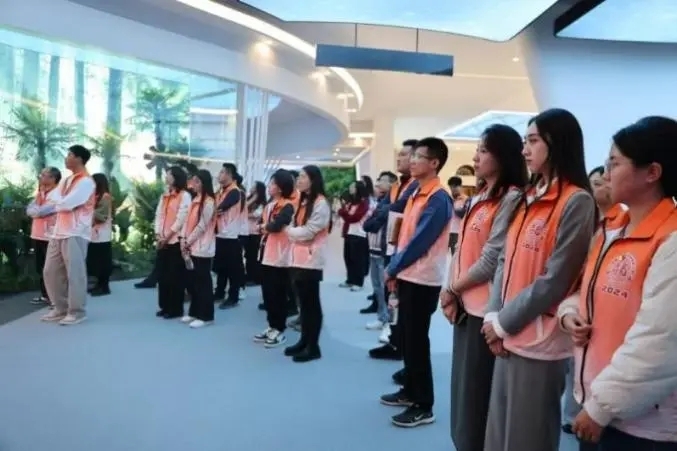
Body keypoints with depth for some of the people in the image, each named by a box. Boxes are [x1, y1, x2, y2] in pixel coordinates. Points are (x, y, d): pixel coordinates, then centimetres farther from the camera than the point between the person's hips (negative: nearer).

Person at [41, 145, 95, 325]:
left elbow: (67, 203, -17)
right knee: (50, 272, 10)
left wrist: (57, 202, 1)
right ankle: (61, 308, 20)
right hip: (59, 232, 9)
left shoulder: (86, 182, -10)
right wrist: (62, 203, -5)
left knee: (74, 273, -5)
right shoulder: (66, 180, 20)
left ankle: (77, 311, 4)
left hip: (76, 233, -9)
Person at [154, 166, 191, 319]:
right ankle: (165, 306, 19)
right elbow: (159, 215, 12)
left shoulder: (185, 195, -6)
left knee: (175, 276, -2)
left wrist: (167, 236, -12)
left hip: (176, 240, -7)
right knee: (162, 275, 9)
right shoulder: (164, 195, 18)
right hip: (162, 241, 7)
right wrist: (158, 234, -2)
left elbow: (181, 218, -12)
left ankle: (176, 309, 5)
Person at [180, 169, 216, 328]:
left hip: (202, 248, -8)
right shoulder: (195, 200, 14)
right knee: (190, 281, 13)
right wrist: (183, 238, 0)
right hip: (191, 247, 8)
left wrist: (188, 241, -11)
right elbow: (188, 221, 12)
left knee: (202, 282, -2)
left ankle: (206, 316, 6)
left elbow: (202, 226, -15)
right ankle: (194, 312, 24)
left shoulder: (209, 202, -13)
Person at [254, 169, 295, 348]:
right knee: (267, 293, 12)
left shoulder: (288, 206, -12)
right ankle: (272, 326, 22)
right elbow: (263, 224, 15)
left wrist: (265, 226, -4)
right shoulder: (270, 205, 15)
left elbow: (275, 226, -24)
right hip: (267, 254, 8)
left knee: (278, 294, -1)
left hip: (280, 256, -8)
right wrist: (263, 228, -7)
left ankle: (279, 330, 8)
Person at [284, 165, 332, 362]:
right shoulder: (304, 201, 18)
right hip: (299, 258, 8)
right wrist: (292, 231, -2)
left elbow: (309, 231, -17)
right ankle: (304, 341, 20)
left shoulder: (321, 203, -10)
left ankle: (313, 346, 4)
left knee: (311, 302, -2)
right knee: (303, 302, 12)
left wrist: (290, 231, -3)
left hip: (311, 259, -8)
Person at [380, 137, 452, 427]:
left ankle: (423, 406, 8)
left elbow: (419, 241, -19)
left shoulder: (438, 199, -16)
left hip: (423, 280, -9)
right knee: (407, 338, 16)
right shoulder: (415, 193, 12)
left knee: (417, 341, -2)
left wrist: (392, 269, -9)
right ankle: (410, 392, 30)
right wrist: (394, 269, 8)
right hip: (407, 277, 9)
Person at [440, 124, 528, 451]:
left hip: (485, 308, -8)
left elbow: (491, 260, -18)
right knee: (463, 388, 17)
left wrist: (453, 290, -6)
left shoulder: (511, 198, -14)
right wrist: (451, 293, 0)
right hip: (466, 305, 8)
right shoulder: (479, 197, 14)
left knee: (478, 393, 4)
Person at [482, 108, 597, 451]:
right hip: (509, 335, 7)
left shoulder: (576, 202, -12)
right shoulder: (528, 198, 11)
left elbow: (555, 280, -16)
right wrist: (493, 316, -1)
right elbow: (506, 261, 10)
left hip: (538, 340, -7)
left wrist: (504, 322, -10)